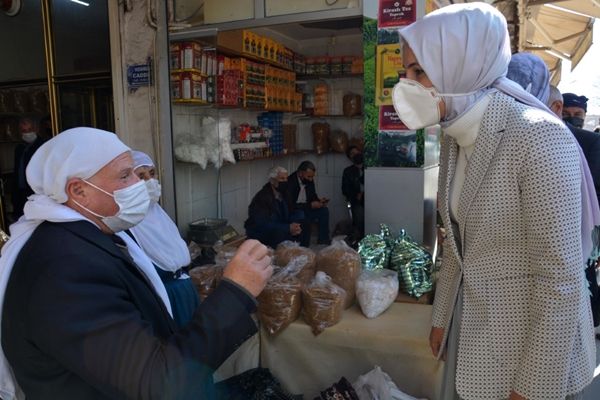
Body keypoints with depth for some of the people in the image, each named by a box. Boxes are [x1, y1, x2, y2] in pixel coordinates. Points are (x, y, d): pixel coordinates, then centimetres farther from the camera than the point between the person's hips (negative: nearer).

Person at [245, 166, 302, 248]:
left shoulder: (284, 194, -1)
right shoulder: (262, 197, -23)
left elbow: (290, 214, 6)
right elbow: (262, 224, -30)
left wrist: (294, 227, -19)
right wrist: (288, 228, -32)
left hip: (278, 228, 8)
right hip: (258, 233, -7)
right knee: (281, 233, -34)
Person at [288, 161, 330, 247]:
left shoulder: (309, 180, -2)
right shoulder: (290, 182, -25)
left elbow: (313, 195, 14)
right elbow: (291, 205, -27)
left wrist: (319, 200, -9)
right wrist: (310, 205, -27)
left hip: (305, 208, 8)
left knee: (324, 210, -9)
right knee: (304, 217, -34)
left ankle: (323, 242, -2)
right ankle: (303, 246, -20)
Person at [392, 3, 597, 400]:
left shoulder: (539, 138, -23)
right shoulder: (456, 136, 0)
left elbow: (561, 279, -21)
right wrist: (442, 316, 13)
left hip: (529, 344, -7)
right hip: (471, 329, 7)